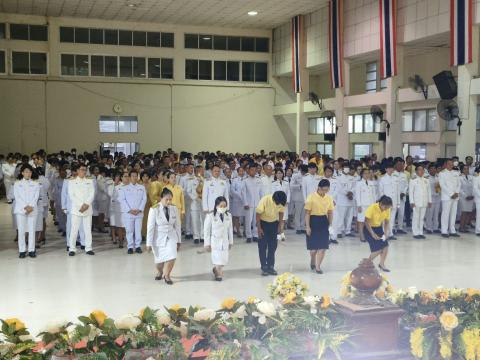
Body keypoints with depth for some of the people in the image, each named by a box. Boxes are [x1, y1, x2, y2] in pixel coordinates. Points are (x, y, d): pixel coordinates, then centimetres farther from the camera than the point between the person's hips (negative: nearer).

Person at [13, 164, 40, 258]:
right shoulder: (17, 184, 8)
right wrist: (25, 207, -12)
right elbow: (17, 197, -1)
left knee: (32, 230, -1)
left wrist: (31, 207, -13)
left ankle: (31, 250, 4)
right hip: (20, 209, -1)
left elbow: (36, 197, 2)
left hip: (32, 210, 1)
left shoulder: (35, 184, 10)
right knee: (21, 230, -2)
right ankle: (22, 250, 2)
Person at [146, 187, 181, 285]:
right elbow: (150, 227, -12)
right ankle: (159, 272, 44)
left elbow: (177, 225, 4)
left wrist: (178, 240, 7)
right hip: (158, 237, -2)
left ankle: (166, 275, 10)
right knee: (159, 259, 9)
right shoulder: (154, 209, -15)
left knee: (172, 257, -15)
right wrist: (149, 243, -11)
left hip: (171, 236, 2)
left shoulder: (174, 209, -4)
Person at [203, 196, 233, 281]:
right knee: (217, 258, -5)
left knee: (224, 259, 6)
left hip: (225, 241, 4)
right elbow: (206, 230, -6)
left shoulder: (228, 216, 2)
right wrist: (207, 243, -5)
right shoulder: (210, 216, -11)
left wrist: (230, 241, 12)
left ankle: (216, 269, 33)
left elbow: (230, 229, 10)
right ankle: (218, 274, 16)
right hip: (215, 241, -4)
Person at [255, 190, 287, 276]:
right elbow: (258, 214, -20)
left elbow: (281, 213, -1)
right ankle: (264, 267, 4)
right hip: (263, 223, -3)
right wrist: (259, 228, -17)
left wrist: (280, 226, -6)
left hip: (274, 223, 3)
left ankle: (271, 267, 11)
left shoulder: (282, 202, -18)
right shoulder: (265, 200, -29)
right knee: (262, 246, -3)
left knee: (273, 246, 4)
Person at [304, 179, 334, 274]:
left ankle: (317, 266, 10)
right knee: (313, 247, 2)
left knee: (323, 247, -1)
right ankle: (312, 262, 32)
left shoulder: (329, 198, 3)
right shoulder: (311, 197, -10)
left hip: (324, 222, 4)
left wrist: (330, 224, 0)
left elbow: (330, 212, 10)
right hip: (313, 221, -4)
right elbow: (307, 213, -9)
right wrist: (307, 226, -12)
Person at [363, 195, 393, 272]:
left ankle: (381, 264, 18)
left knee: (385, 246, -6)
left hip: (379, 228, 6)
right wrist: (373, 234, -25)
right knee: (378, 248, -15)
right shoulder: (372, 208, -26)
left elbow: (387, 222, 3)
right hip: (369, 229, -6)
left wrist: (385, 233, -11)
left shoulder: (387, 209, -9)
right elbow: (366, 222, -23)